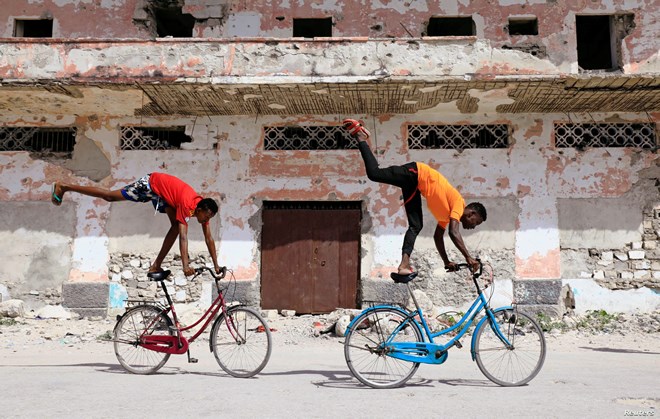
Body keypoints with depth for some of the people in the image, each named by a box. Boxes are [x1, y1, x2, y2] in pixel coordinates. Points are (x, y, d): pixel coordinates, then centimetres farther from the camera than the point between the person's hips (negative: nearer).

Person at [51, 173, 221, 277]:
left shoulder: (203, 208, -14)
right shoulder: (187, 205, -35)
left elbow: (209, 238, -8)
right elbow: (183, 236, -42)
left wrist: (216, 265, -10)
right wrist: (185, 265, -47)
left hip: (161, 192, 7)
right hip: (151, 184, -7)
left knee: (176, 226, -4)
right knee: (109, 196, -1)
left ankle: (156, 266, -1)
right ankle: (64, 186, 12)